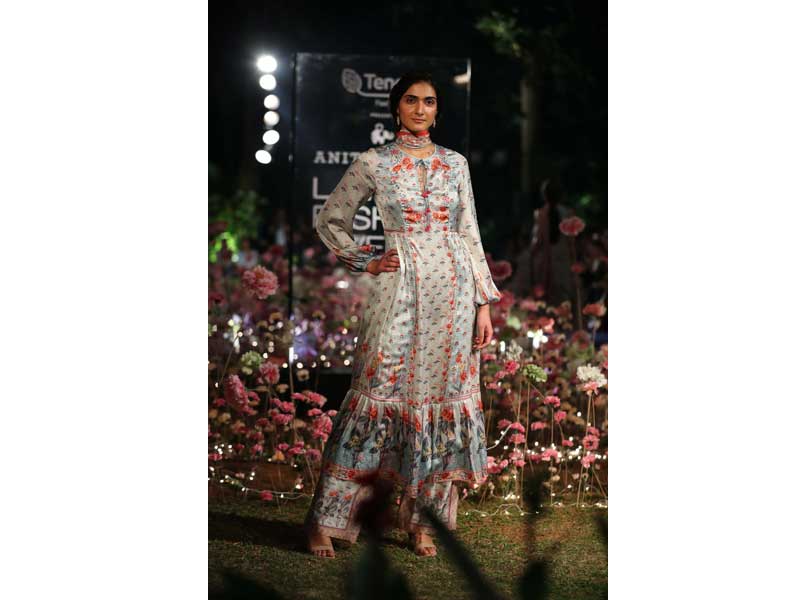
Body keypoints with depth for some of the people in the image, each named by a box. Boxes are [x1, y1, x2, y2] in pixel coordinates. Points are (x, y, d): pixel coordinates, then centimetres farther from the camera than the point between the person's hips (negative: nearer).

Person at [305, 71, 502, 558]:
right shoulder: (373, 164, 3)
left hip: (453, 288, 3)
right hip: (401, 287, -3)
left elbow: (470, 234, 10)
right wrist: (366, 262, 2)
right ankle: (326, 522, -4)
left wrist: (484, 303, 4)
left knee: (445, 397, 1)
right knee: (382, 392, -8)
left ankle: (424, 521, 10)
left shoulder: (455, 163, 10)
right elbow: (330, 220, 12)